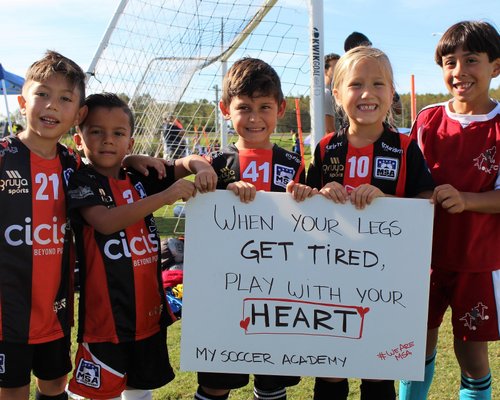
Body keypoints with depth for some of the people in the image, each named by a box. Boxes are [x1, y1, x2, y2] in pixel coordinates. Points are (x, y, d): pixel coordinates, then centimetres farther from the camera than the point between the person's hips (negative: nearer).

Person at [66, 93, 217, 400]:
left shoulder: (139, 178, 7)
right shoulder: (82, 183, -8)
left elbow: (184, 164, 9)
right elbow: (105, 222, -25)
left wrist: (200, 166, -16)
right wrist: (165, 196, -29)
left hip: (149, 308, 6)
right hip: (106, 311, -5)